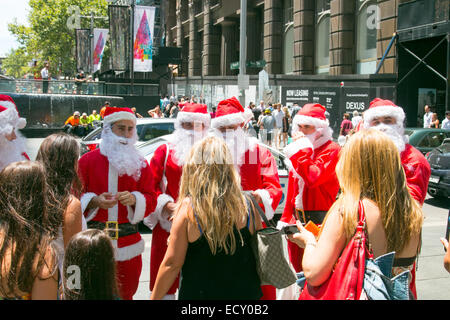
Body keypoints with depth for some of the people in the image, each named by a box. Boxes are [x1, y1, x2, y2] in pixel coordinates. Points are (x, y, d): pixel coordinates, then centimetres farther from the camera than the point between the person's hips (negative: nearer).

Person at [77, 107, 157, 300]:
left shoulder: (140, 164, 6)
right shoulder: (88, 160, 2)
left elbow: (151, 199, 4)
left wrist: (134, 199, -17)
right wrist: (94, 201, -17)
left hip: (128, 242, 2)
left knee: (125, 293, 10)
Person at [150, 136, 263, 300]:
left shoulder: (188, 208, -16)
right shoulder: (247, 206, -8)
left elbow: (172, 263, -12)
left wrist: (154, 297, 0)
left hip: (200, 293, -3)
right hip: (246, 293, 3)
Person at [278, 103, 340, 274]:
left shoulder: (331, 150, -8)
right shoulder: (298, 150, 14)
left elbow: (313, 178, -24)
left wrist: (302, 149, -18)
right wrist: (286, 218, 16)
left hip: (320, 220, -7)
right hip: (298, 218, 7)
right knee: (299, 271, 14)